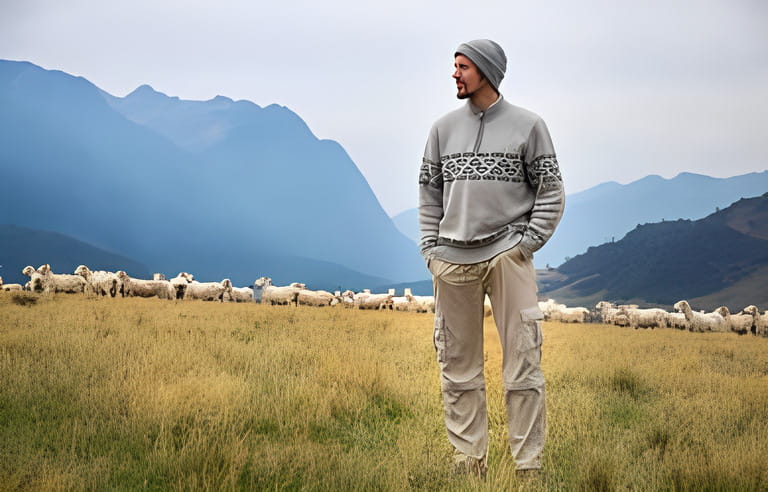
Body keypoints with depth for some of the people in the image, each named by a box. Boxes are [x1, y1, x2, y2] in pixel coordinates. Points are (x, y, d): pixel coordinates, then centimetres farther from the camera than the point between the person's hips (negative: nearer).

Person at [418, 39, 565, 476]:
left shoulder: (528, 125, 2)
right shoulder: (444, 129, 12)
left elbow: (551, 192, 3)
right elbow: (429, 194, 16)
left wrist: (526, 243, -6)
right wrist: (431, 248, 6)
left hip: (508, 255, -3)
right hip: (452, 260, 4)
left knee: (522, 363, -5)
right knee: (458, 367, 5)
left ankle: (528, 464, -1)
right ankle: (469, 461, 13)